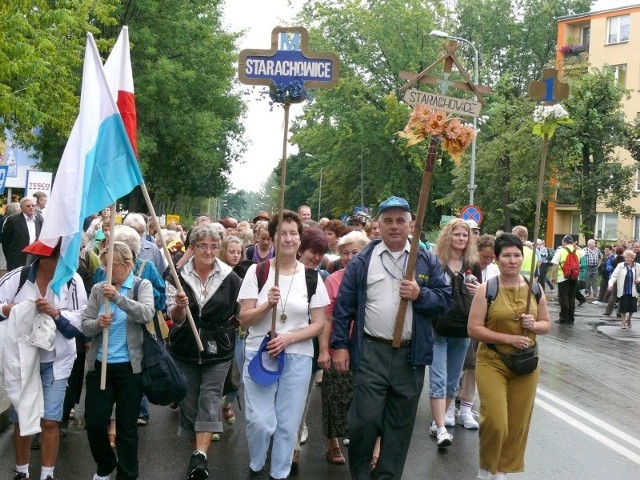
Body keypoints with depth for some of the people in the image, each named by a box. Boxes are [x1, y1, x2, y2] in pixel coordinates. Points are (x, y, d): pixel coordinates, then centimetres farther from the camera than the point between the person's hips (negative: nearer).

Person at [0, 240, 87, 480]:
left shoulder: (73, 281, -10)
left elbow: (81, 322, -10)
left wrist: (56, 314, -25)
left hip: (55, 361, -1)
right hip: (21, 358, 1)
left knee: (49, 421, -1)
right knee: (21, 419, 12)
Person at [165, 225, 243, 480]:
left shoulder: (231, 278, -5)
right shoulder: (177, 276, -4)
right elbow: (175, 319, -11)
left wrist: (227, 325, -2)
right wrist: (179, 306, -29)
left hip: (218, 350, -1)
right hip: (185, 350, 1)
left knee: (210, 398, -13)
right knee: (188, 402, 6)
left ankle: (200, 456, -21)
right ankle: (198, 454, 21)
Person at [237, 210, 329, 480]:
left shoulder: (312, 277, 1)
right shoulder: (257, 271, -2)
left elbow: (318, 324, 2)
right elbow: (244, 319, -3)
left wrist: (288, 338, -13)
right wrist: (268, 305, -21)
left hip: (298, 357, 1)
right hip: (259, 353, -1)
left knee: (288, 424, 7)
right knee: (259, 421, -4)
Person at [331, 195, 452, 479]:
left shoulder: (427, 261, 7)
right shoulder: (362, 261, 3)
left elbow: (445, 300, 4)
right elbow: (344, 306, 3)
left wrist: (420, 294, -14)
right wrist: (340, 345, -3)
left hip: (411, 354, 2)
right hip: (371, 352, -2)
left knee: (400, 424, 9)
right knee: (365, 419, -3)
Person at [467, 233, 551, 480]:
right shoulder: (486, 290, -9)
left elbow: (546, 325, 12)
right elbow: (474, 329, -12)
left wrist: (534, 325, -11)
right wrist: (508, 338, -19)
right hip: (492, 363, -4)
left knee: (518, 424, 10)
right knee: (495, 422, -11)